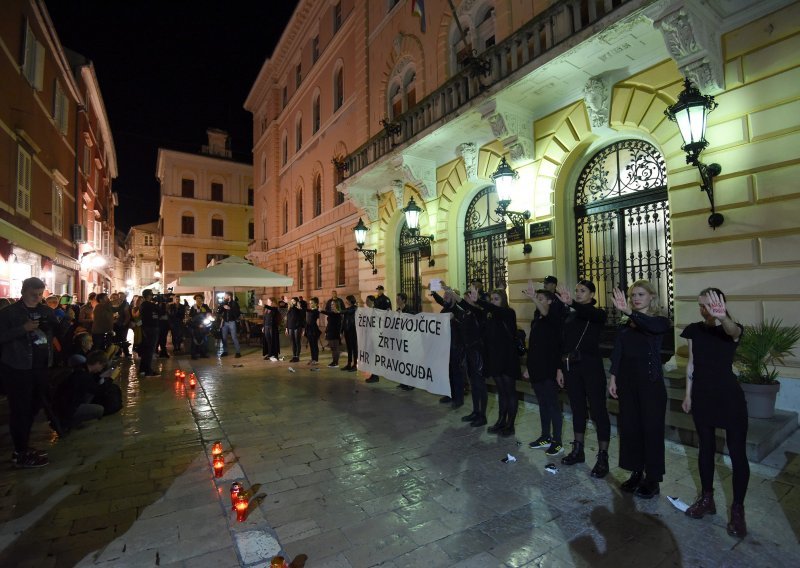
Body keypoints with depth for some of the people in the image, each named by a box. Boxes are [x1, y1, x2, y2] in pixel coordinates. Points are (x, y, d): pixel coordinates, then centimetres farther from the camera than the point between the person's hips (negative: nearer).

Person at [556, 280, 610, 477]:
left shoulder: (598, 314, -2)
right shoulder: (570, 316, 12)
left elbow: (589, 312, -29)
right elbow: (564, 343, 12)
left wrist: (571, 303, -47)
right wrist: (560, 367, 8)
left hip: (591, 366, -5)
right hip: (571, 367, 6)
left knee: (598, 410, -1)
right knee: (577, 409, 14)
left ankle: (603, 458, 8)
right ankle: (578, 450, 26)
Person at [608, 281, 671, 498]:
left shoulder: (660, 321, -4)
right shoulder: (625, 325, 8)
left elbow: (652, 326, -31)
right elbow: (617, 353, 5)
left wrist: (629, 311, -48)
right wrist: (612, 377, -3)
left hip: (651, 382, -4)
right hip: (627, 381, 4)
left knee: (652, 429, 4)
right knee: (629, 427, 10)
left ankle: (652, 479, 17)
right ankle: (636, 472, 26)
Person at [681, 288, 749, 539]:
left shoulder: (731, 329, -9)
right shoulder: (694, 330, 3)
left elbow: (734, 330, -37)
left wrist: (722, 317, -59)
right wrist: (688, 394, 11)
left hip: (729, 397, -4)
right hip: (702, 396, 4)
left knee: (737, 453, 1)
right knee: (706, 447, 14)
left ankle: (738, 510, 17)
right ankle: (707, 499, 27)